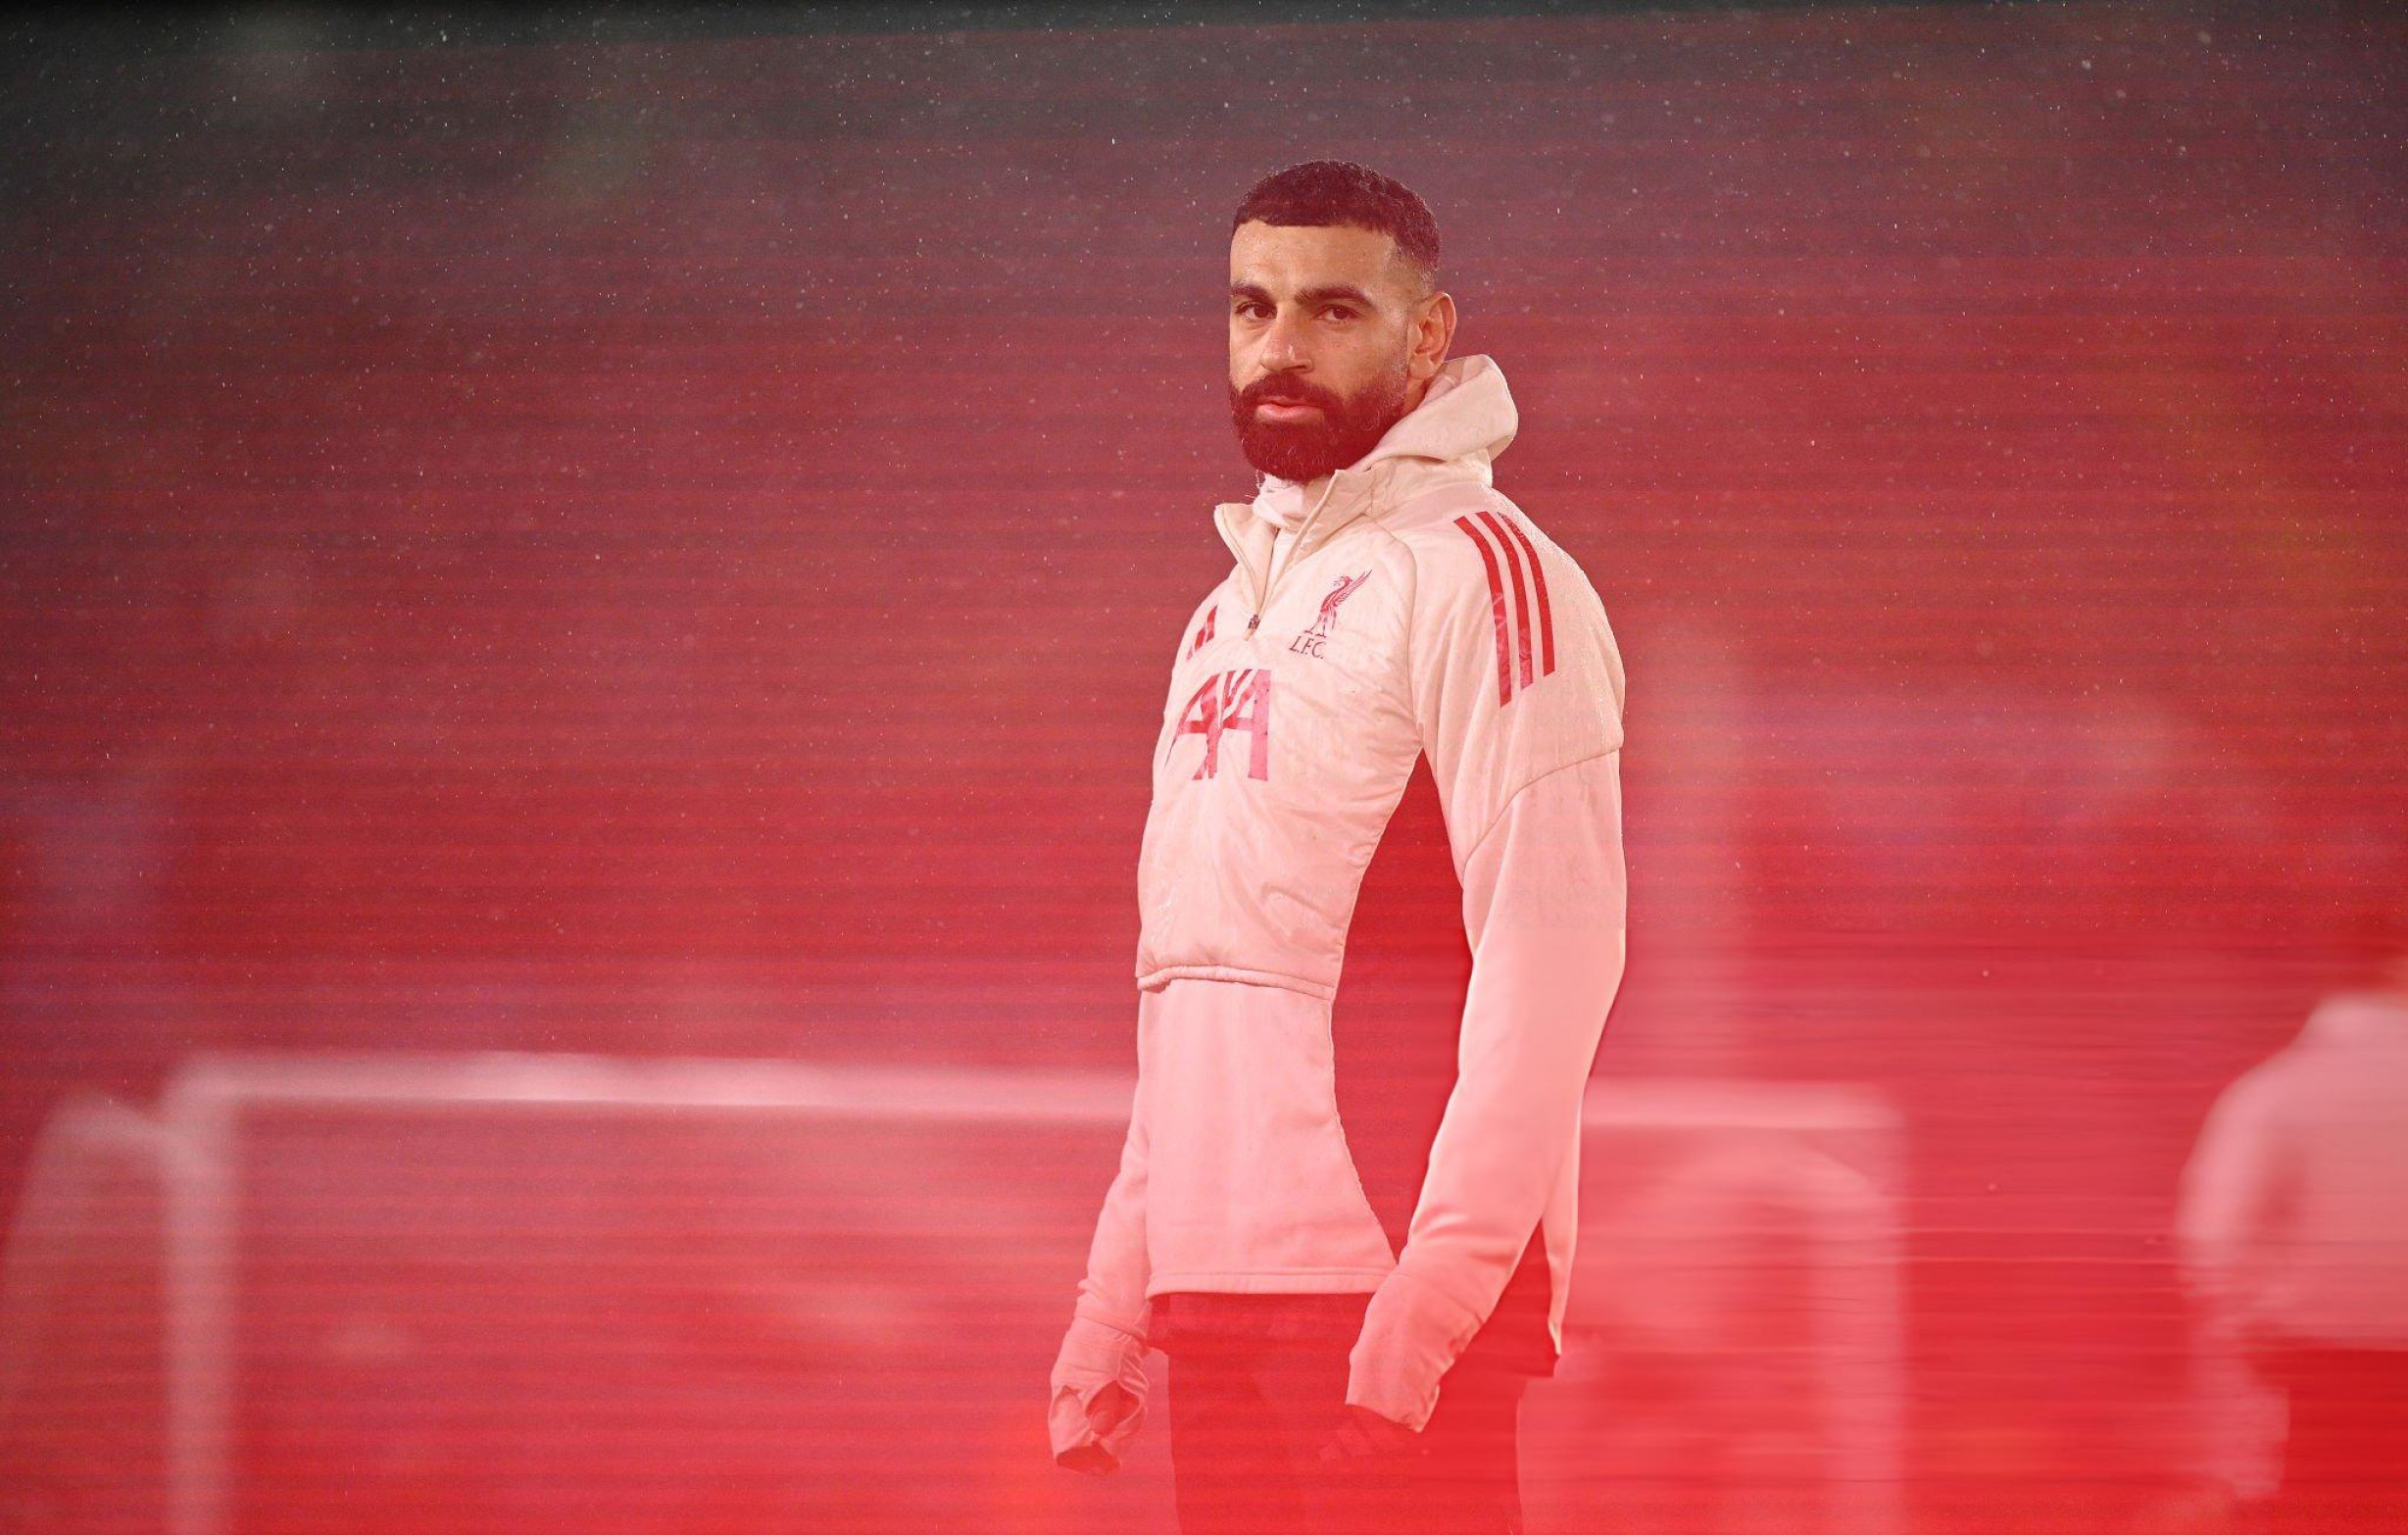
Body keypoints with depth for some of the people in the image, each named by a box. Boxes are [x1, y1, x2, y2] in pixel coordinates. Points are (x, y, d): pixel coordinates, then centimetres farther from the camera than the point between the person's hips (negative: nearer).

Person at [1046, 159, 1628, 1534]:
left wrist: (1433, 1292, -21)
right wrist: (1114, 1307, 16)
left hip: (1391, 1285, -8)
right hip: (1218, 1290, 8)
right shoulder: (1232, 613, 22)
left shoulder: (1475, 571, -5)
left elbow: (1549, 956, -14)